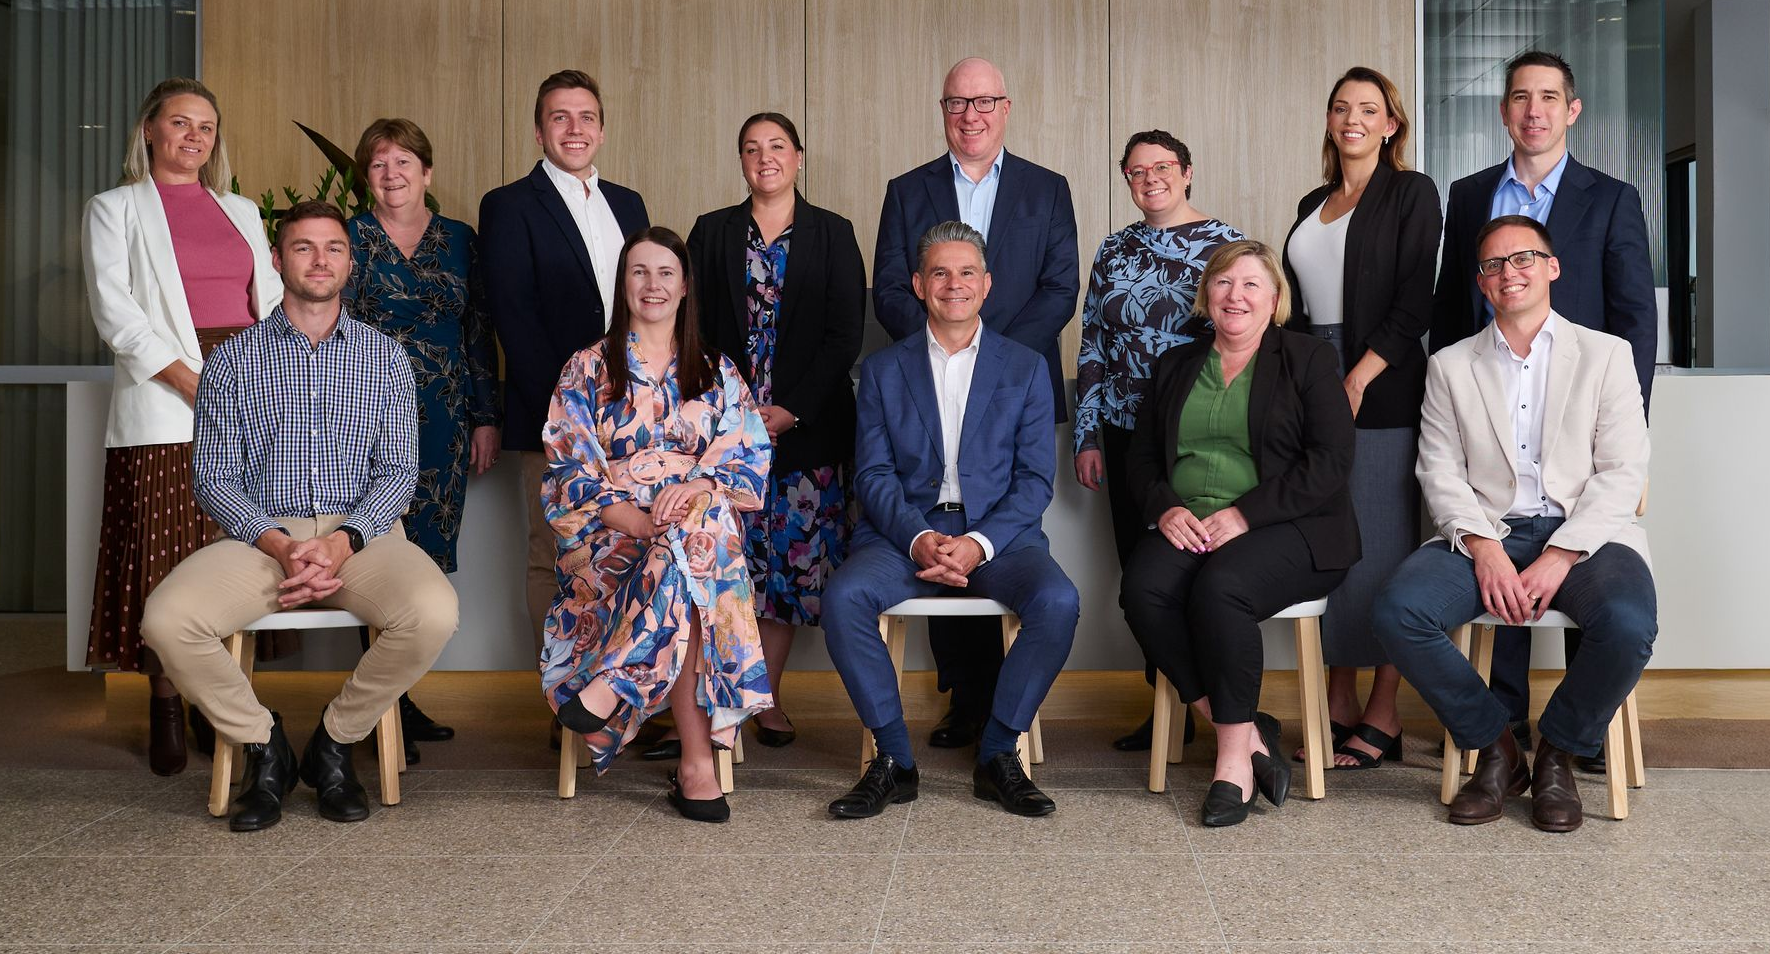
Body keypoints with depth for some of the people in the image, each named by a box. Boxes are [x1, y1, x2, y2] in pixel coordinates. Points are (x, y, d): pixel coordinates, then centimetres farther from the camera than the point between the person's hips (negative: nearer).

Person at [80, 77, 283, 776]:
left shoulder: (241, 212, 22)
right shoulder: (114, 209, 10)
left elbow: (271, 301, 18)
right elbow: (115, 310, -3)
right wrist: (193, 382, -13)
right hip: (164, 405, -3)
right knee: (165, 555, -5)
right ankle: (165, 704, 4)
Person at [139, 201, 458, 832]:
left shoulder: (385, 358, 12)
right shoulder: (232, 361, 11)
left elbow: (398, 471, 4)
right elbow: (215, 479, 4)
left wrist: (345, 540, -15)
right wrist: (279, 545, -14)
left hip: (361, 534, 0)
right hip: (261, 536, 0)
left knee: (434, 612, -31)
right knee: (166, 620, -28)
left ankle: (335, 740, -5)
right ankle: (262, 745, -1)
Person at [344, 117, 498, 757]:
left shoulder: (458, 239, 12)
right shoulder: (350, 238, 4)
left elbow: (479, 332, 12)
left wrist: (485, 418, 8)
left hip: (445, 423, 3)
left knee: (429, 555, 5)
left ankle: (401, 697, 16)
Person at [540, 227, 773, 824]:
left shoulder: (717, 373, 16)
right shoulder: (587, 370, 11)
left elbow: (750, 460, 6)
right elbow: (572, 472, 1)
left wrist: (700, 486, -18)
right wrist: (642, 522, -17)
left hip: (704, 523, 2)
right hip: (610, 532, -2)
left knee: (684, 554, -38)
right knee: (681, 564, -37)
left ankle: (611, 689, -29)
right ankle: (697, 764, -36)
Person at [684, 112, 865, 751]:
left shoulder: (832, 235, 7)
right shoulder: (712, 232, 11)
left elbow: (845, 334, 0)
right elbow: (697, 329, 6)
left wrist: (792, 410, -9)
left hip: (806, 428, 0)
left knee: (793, 559, 1)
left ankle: (767, 695, 11)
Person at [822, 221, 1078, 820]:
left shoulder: (1025, 368, 10)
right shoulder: (883, 370, 12)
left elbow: (1036, 477, 2)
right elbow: (873, 474, 3)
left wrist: (979, 543, -15)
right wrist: (920, 540, -16)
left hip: (998, 534, 0)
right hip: (906, 533, 1)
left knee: (1058, 602, -29)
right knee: (842, 598, -28)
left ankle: (997, 756, -11)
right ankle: (894, 760, -14)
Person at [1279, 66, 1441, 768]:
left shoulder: (1411, 193, 0)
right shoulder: (1312, 205, 18)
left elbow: (1415, 302, -9)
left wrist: (1358, 379, -17)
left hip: (1380, 388, -6)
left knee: (1380, 547, -4)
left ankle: (1383, 717, 4)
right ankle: (1340, 705, 13)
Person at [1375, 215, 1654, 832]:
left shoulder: (1605, 355, 12)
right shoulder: (1450, 366, 16)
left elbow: (1622, 473, 2)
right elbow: (1440, 472, 6)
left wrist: (1562, 555, -13)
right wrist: (1482, 547, -14)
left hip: (1584, 533, -1)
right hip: (1484, 534, 1)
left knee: (1628, 623, -33)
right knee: (1397, 611, -27)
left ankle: (1557, 753, -3)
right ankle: (1494, 748, -4)